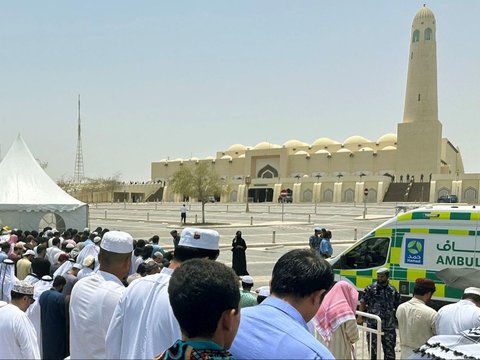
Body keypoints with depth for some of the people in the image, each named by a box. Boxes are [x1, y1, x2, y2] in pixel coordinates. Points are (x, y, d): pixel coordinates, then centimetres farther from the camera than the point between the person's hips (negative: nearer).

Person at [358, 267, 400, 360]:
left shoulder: (393, 290, 3)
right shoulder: (370, 289, -4)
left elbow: (397, 306, 11)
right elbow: (363, 302, 0)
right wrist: (360, 317, -7)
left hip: (389, 326, 1)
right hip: (373, 324, -1)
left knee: (389, 349, 4)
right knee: (373, 347, 10)